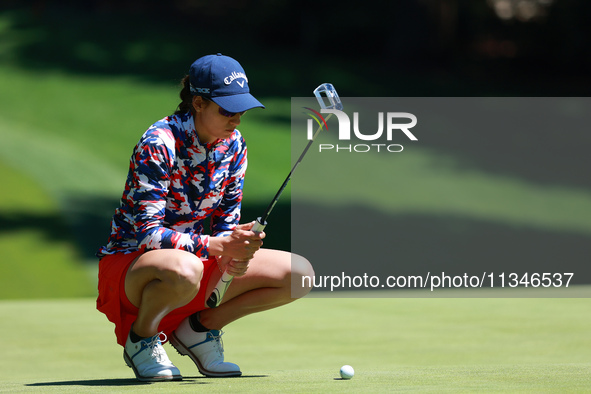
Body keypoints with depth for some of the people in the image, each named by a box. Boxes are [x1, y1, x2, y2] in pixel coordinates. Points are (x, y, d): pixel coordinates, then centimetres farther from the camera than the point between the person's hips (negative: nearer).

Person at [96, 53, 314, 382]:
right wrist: (218, 246, -37)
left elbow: (227, 221, 4)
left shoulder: (234, 146, 0)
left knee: (300, 273, -7)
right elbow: (148, 233, -27)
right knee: (184, 270, -44)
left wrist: (236, 252, -20)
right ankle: (141, 336, -11)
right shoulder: (158, 144, -22)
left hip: (196, 254, 7)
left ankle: (200, 327, 7)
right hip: (129, 262, -7)